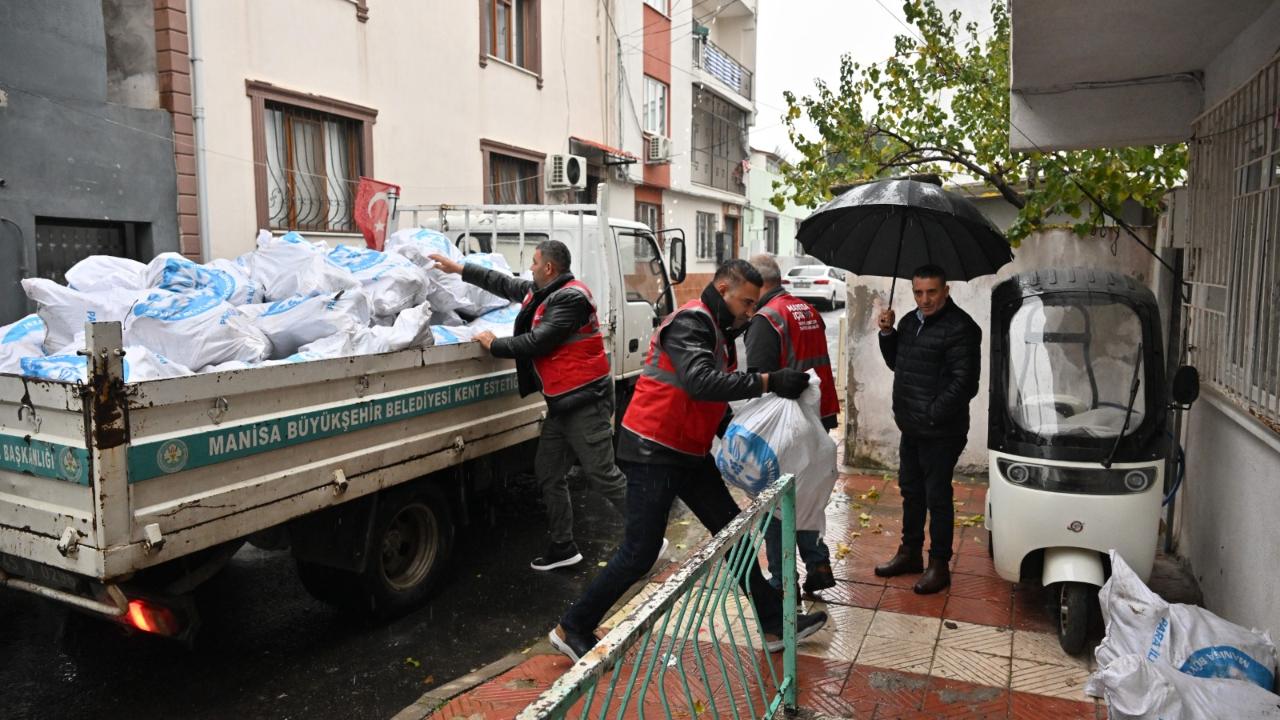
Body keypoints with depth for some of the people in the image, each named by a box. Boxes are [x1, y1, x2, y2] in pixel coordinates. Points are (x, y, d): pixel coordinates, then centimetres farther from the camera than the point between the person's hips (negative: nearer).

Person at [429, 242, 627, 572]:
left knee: (602, 474, -8)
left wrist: (494, 345, -6)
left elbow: (538, 341, -20)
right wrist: (459, 268, 28)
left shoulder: (571, 297, -16)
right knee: (549, 473, 13)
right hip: (562, 402, 10)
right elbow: (505, 283, 26)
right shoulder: (545, 293, 15)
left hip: (586, 401, -10)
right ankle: (563, 547, 22)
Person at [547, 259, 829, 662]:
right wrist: (768, 381, -33)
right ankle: (573, 629, 13)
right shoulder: (691, 321, -16)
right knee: (640, 553, -4)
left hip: (690, 453, 10)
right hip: (653, 452, -10)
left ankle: (775, 626, 21)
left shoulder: (719, 331, 15)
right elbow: (699, 382, -33)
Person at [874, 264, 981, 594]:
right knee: (911, 489, 19)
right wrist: (887, 333, 5)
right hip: (911, 427, 9)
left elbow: (965, 382, -20)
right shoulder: (911, 321, 11)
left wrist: (933, 414, -20)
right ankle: (910, 552, 36)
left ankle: (939, 565, 16)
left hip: (941, 431, -9)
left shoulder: (960, 328, -16)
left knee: (937, 495, 2)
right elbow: (896, 363, 21)